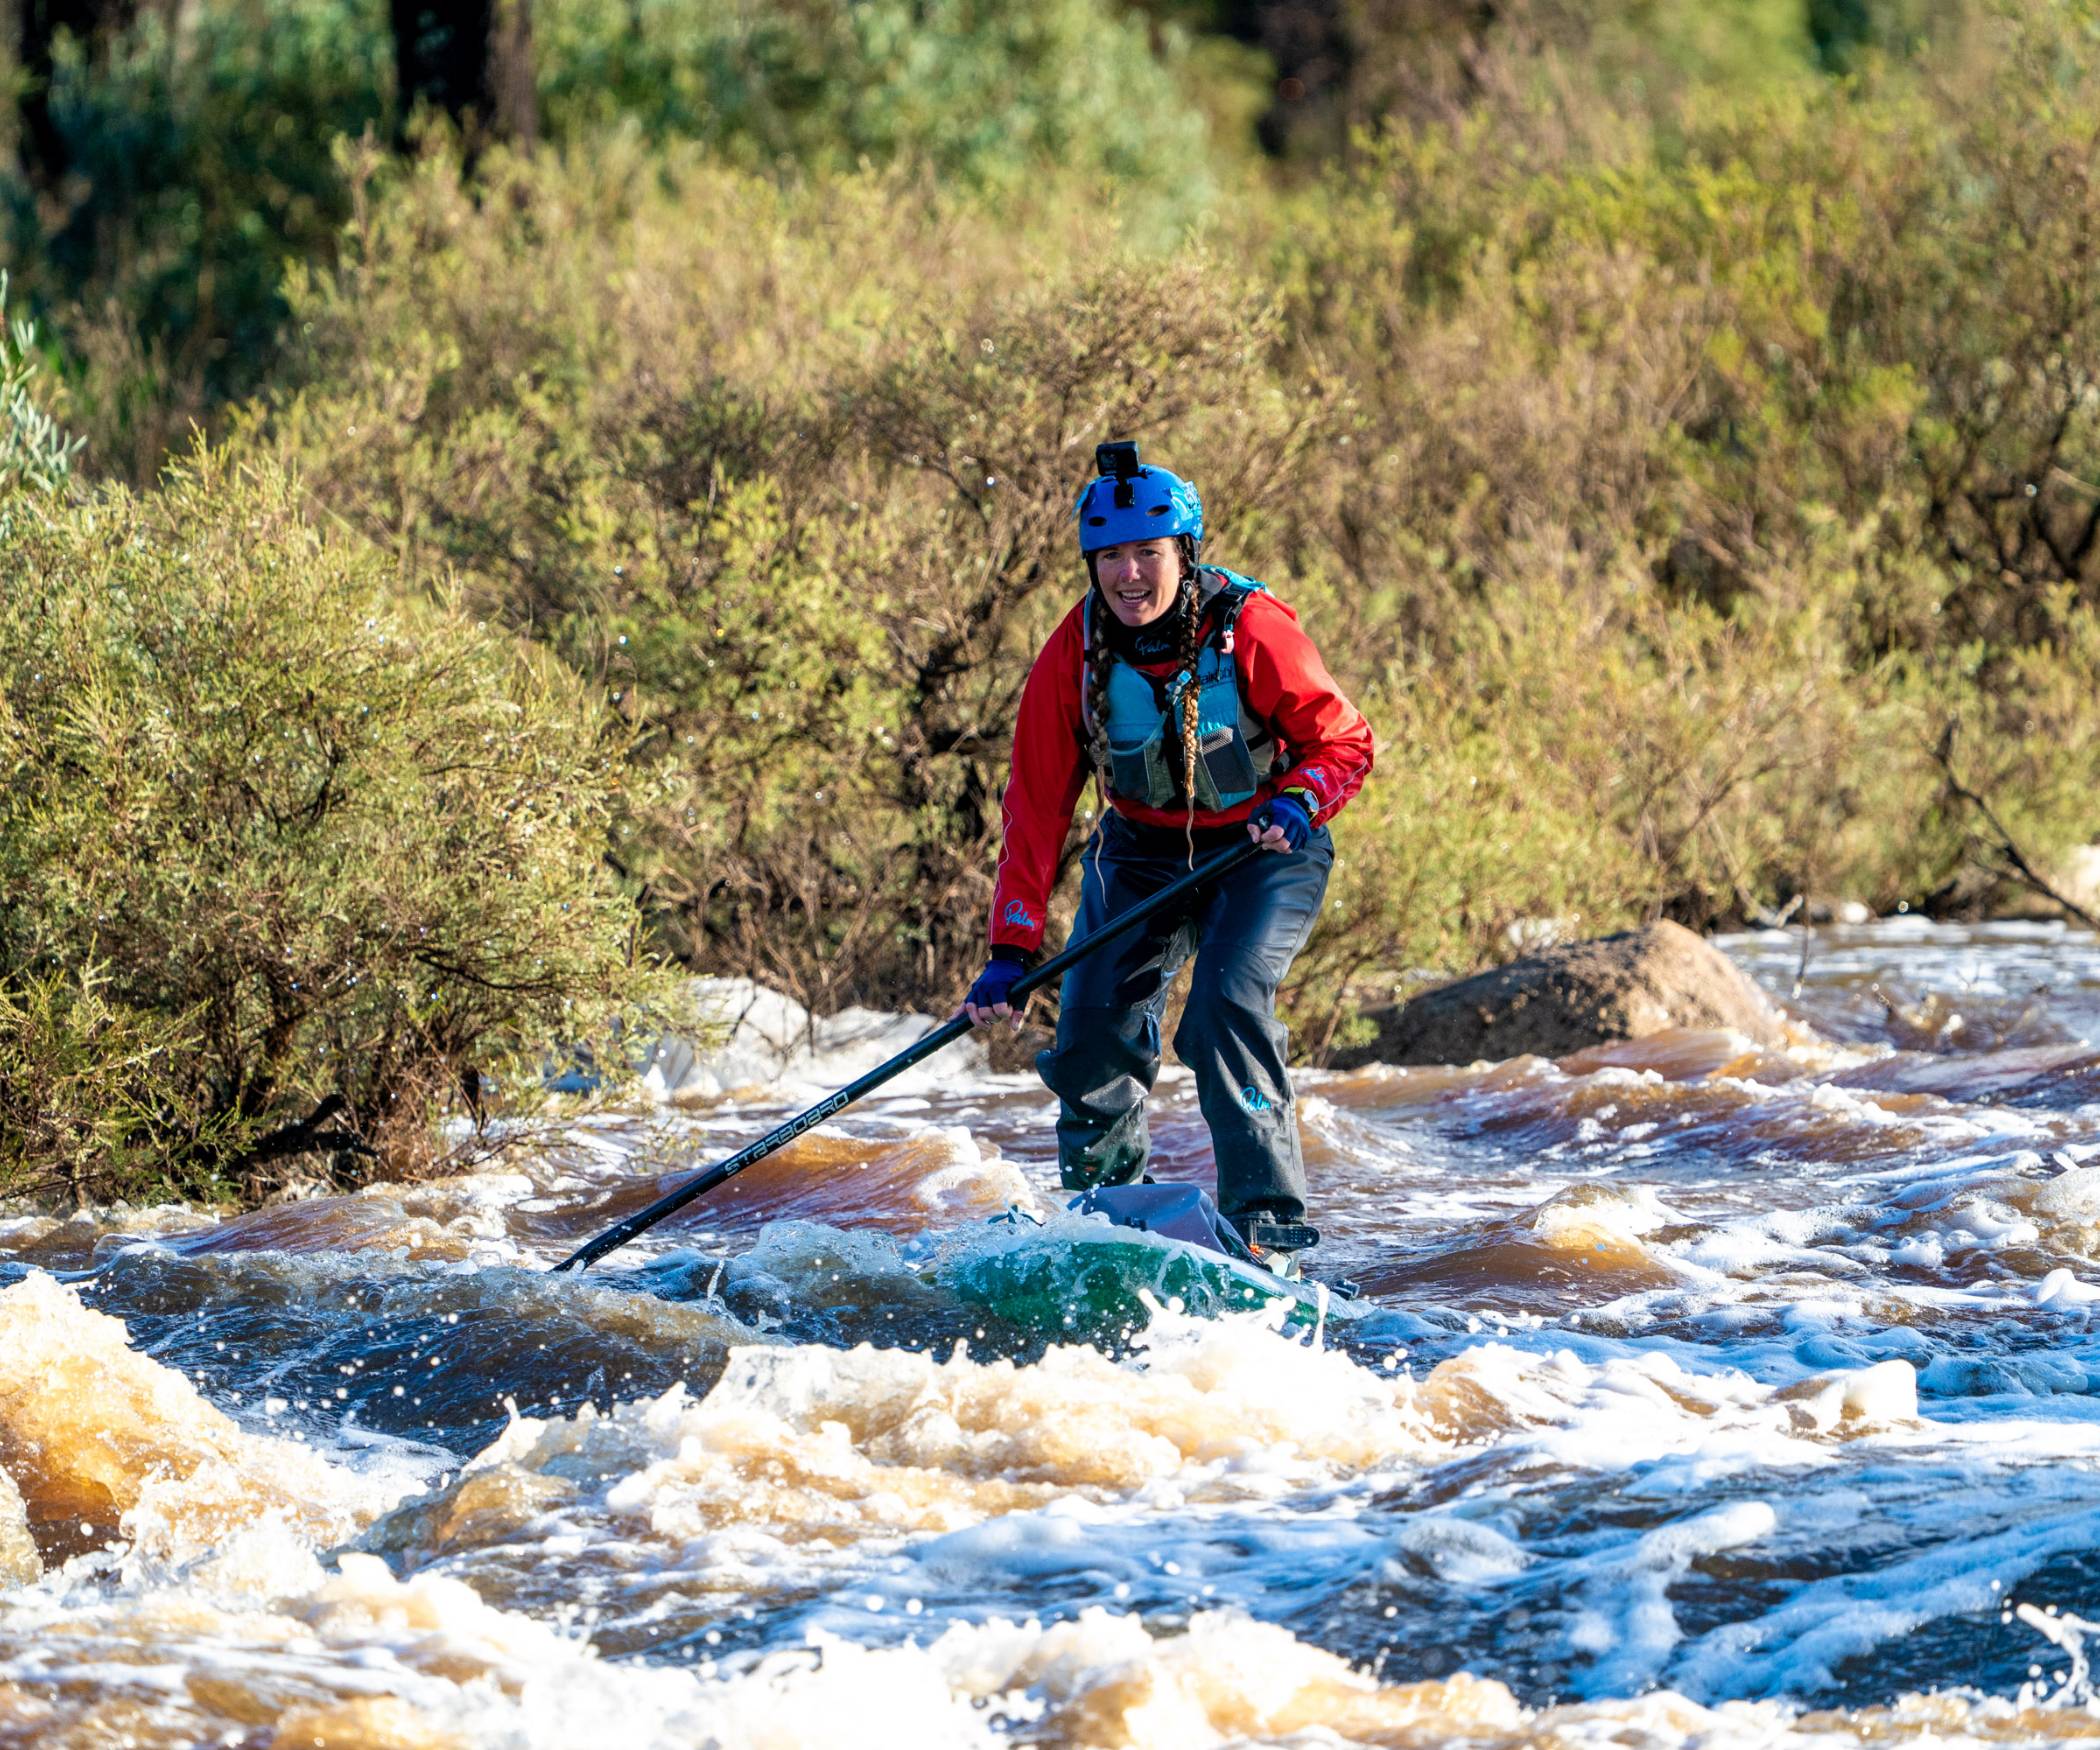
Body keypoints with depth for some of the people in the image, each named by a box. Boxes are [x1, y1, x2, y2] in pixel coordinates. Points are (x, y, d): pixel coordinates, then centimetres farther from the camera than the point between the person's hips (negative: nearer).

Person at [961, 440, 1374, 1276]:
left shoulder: (1251, 629, -22)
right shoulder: (1075, 655, -13)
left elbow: (1343, 739, -10)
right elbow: (1037, 807, -10)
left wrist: (1297, 803, -32)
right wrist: (1010, 951, -15)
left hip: (1261, 849, -3)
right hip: (1141, 852, 3)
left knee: (1228, 1004, -26)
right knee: (1094, 1031, -7)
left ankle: (1269, 1229, -24)